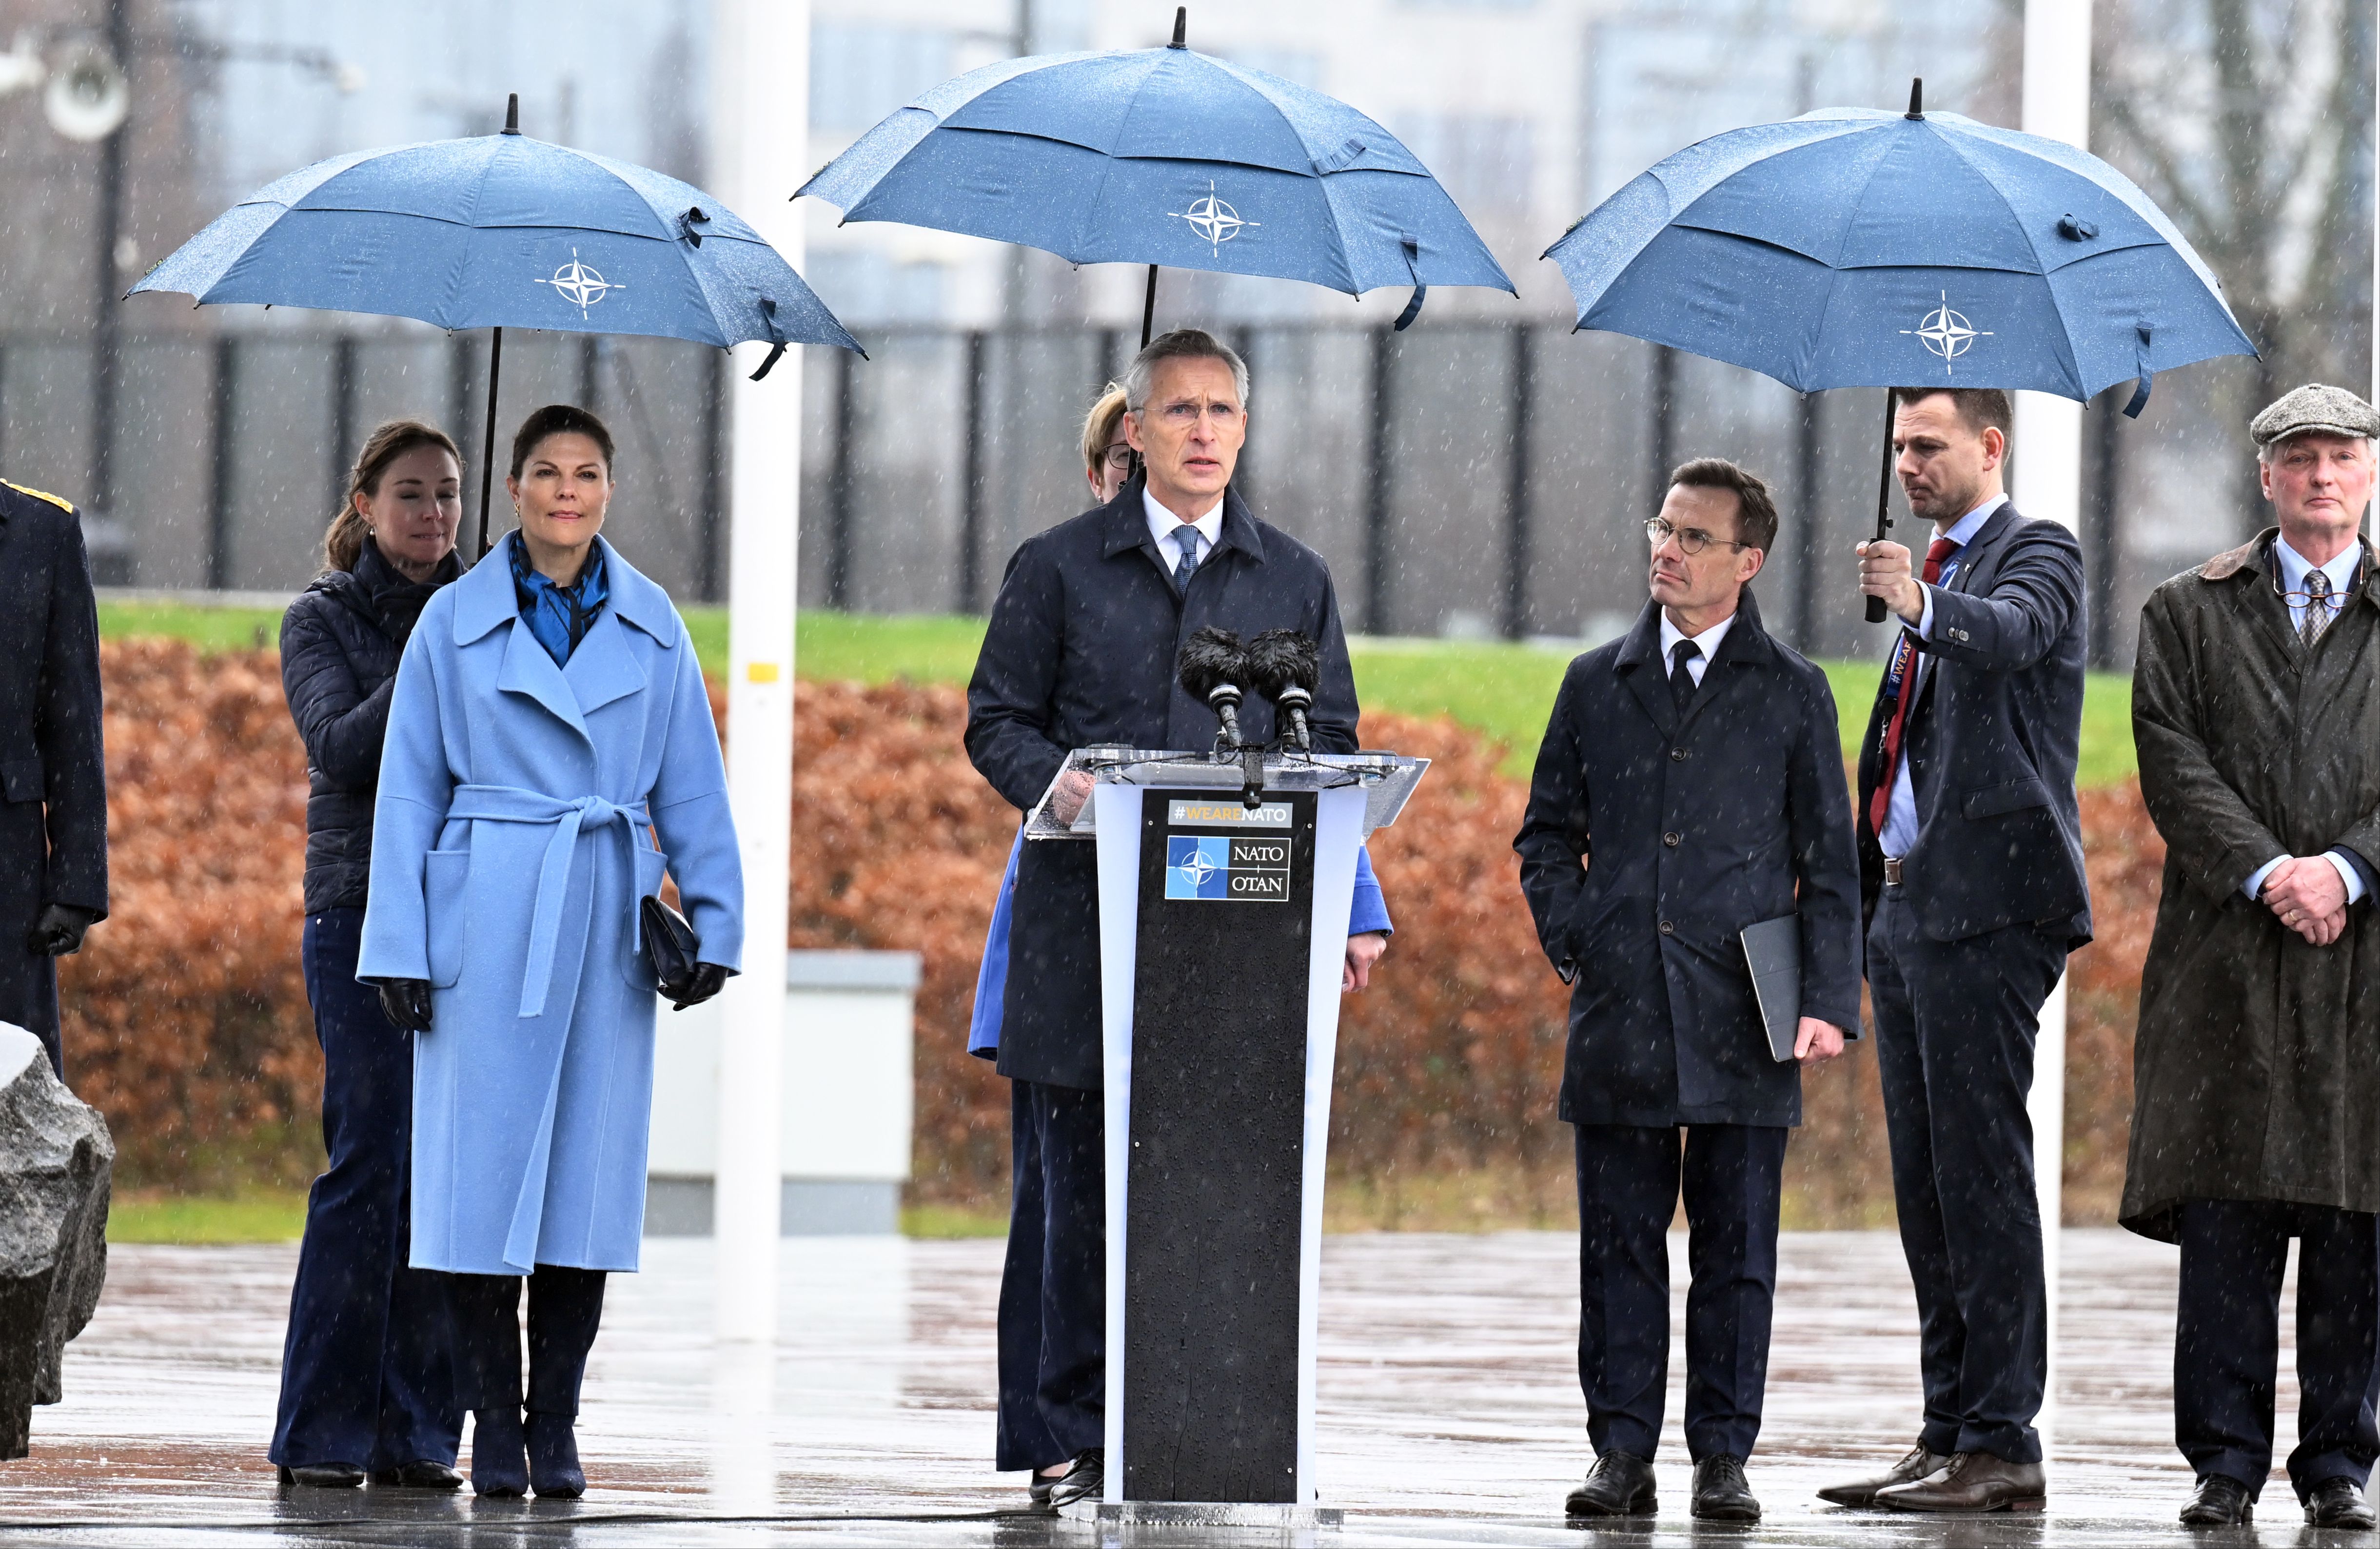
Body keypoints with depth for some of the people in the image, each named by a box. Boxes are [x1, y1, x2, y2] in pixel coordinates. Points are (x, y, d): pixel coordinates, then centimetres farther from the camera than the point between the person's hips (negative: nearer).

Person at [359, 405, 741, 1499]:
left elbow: (692, 787, 12)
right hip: (487, 918, -2)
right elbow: (409, 789, 4)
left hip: (607, 926, 2)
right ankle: (492, 1432, 3)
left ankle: (555, 1428, 9)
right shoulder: (456, 621, 3)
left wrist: (716, 922, 4)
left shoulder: (650, 625, 9)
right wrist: (397, 946, -2)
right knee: (483, 1172, -4)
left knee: (588, 1169, 2)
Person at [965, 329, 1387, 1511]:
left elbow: (1330, 742, 13)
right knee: (1081, 1184, -3)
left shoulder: (1295, 582, 15)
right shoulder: (1058, 568, 9)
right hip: (1086, 924, -1)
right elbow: (997, 718, 9)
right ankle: (1072, 1438, 1)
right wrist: (1054, 782, -13)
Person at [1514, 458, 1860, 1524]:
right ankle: (1622, 1455, 6)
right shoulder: (1597, 685, 12)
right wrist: (1572, 940, 3)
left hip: (1740, 1022, -2)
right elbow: (1548, 833, 19)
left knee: (1737, 1245, 1)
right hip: (1620, 1015, 2)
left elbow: (1829, 861, 5)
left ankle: (1723, 1456, 6)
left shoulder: (1792, 694, 6)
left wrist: (1828, 998, -5)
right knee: (1619, 1241, 2)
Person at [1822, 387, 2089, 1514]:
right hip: (1907, 906, 9)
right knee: (1927, 1185, 10)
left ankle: (2002, 1444, -12)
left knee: (1981, 1177, -12)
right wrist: (1861, 902, 21)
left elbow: (2007, 636, -28)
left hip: (1988, 904, -9)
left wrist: (1924, 607, -48)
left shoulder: (2036, 556, -4)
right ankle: (1949, 1436, 14)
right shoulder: (1937, 569, 22)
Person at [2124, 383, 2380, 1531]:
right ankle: (2226, 1462, 1)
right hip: (2228, 956, 0)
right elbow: (2174, 767, 1)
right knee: (2226, 1217, -3)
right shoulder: (2188, 615, 12)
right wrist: (2267, 871, -12)